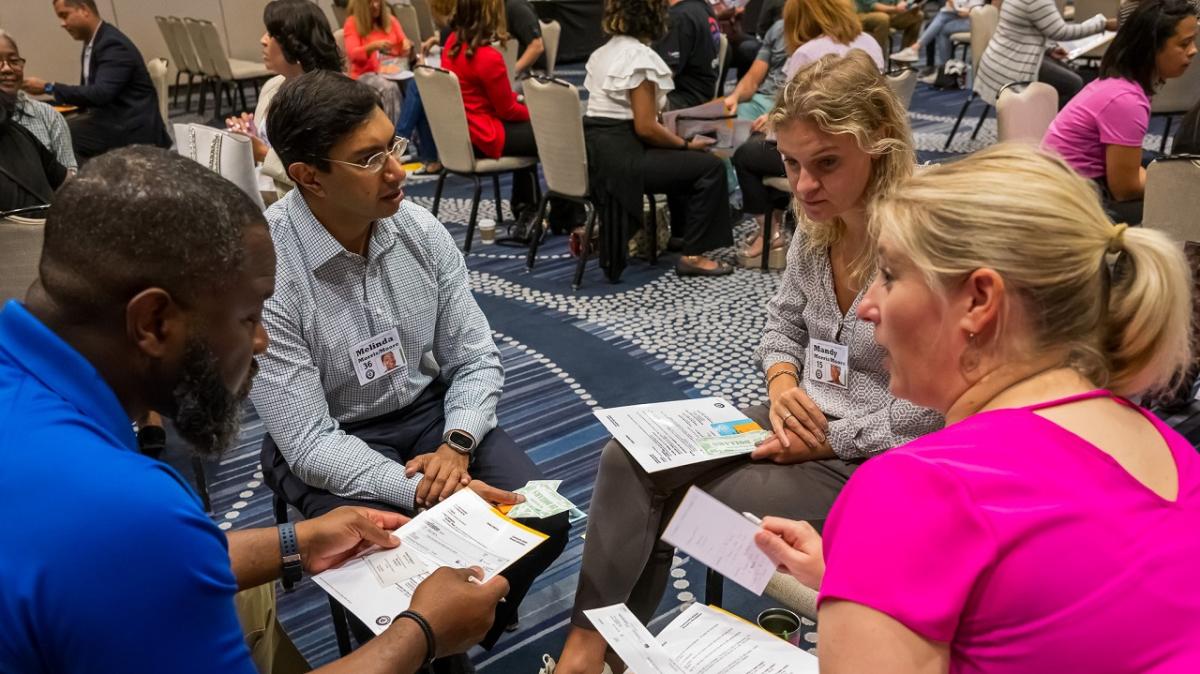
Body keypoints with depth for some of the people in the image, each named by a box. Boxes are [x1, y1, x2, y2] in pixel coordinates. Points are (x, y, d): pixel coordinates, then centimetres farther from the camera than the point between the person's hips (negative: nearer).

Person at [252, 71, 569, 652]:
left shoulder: (422, 231, -10)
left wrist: (456, 447, -21)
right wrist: (429, 492, -31)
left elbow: (476, 361, -2)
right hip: (329, 442, -4)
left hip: (431, 412, 4)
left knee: (543, 521, -13)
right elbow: (310, 444, -23)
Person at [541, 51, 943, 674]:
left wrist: (828, 440, -18)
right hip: (805, 424, 8)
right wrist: (783, 384, -6)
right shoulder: (816, 224, 0)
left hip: (876, 463, -7)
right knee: (630, 460, -7)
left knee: (676, 507, -18)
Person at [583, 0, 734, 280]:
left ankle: (683, 234, 31)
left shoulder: (601, 53, 15)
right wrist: (687, 144, -3)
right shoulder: (640, 56, -14)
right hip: (620, 157, -10)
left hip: (596, 151, 10)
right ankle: (693, 256, 1)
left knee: (682, 160, 27)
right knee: (710, 166, -1)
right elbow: (645, 127, -18)